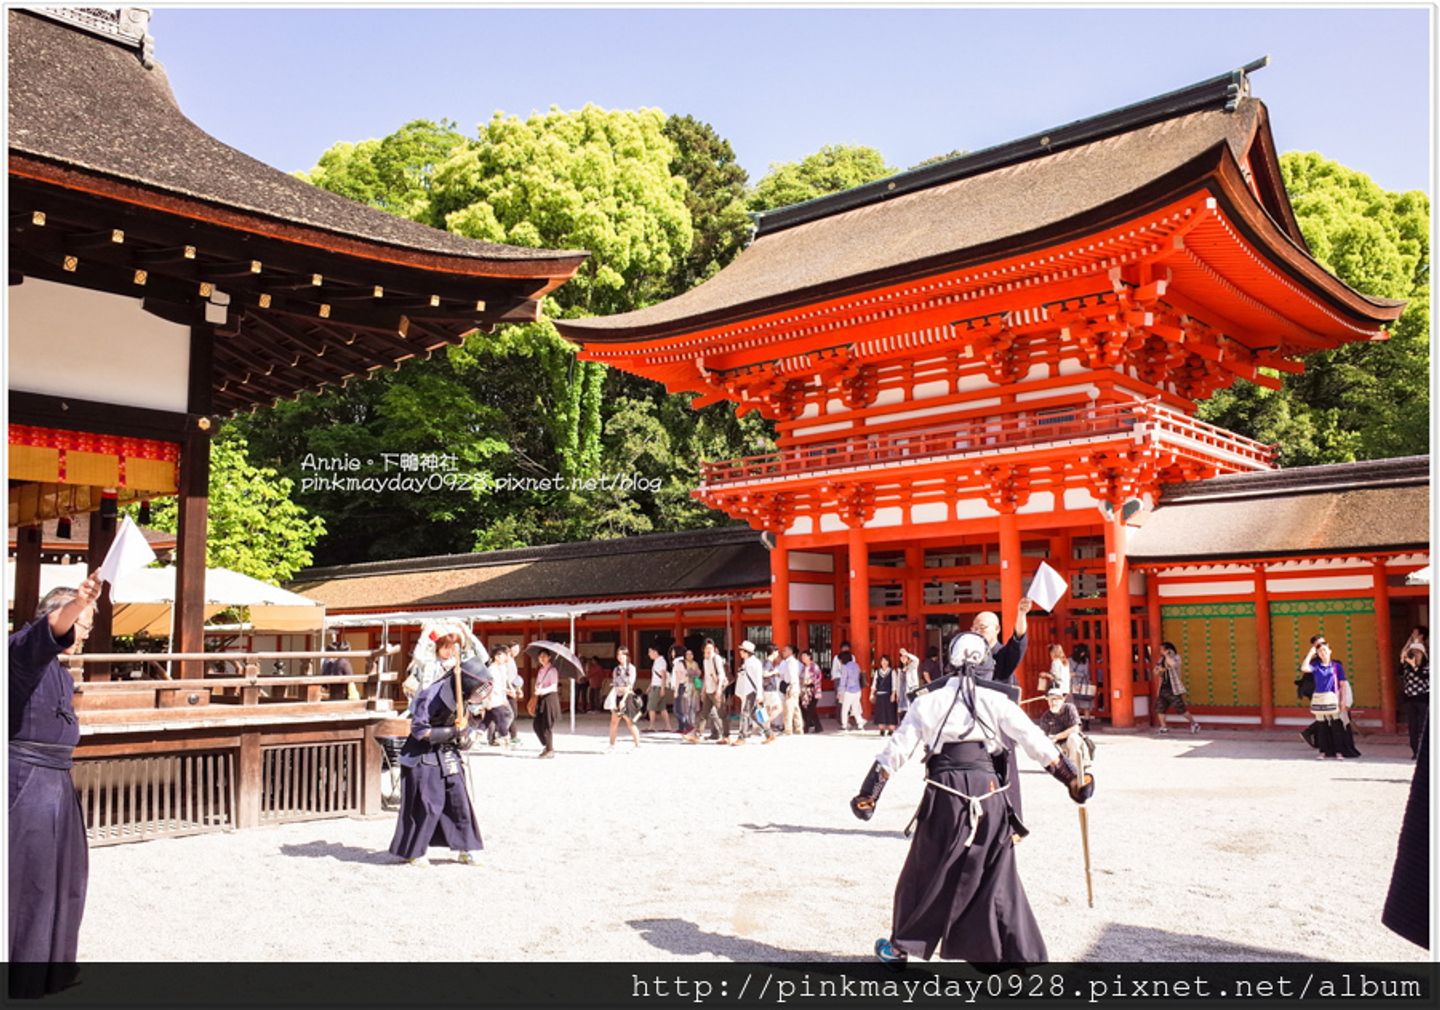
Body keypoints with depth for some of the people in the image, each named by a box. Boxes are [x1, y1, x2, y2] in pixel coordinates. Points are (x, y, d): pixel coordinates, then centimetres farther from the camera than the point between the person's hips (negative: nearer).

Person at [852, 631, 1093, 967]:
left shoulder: (929, 701, 5)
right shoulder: (996, 701, 4)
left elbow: (895, 750, 5)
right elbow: (1037, 743, 2)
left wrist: (868, 795, 10)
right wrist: (1074, 780, 10)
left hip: (945, 795, 0)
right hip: (990, 796, 0)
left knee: (926, 873, 15)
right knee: (997, 880, 10)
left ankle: (899, 947, 29)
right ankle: (1021, 955, 11)